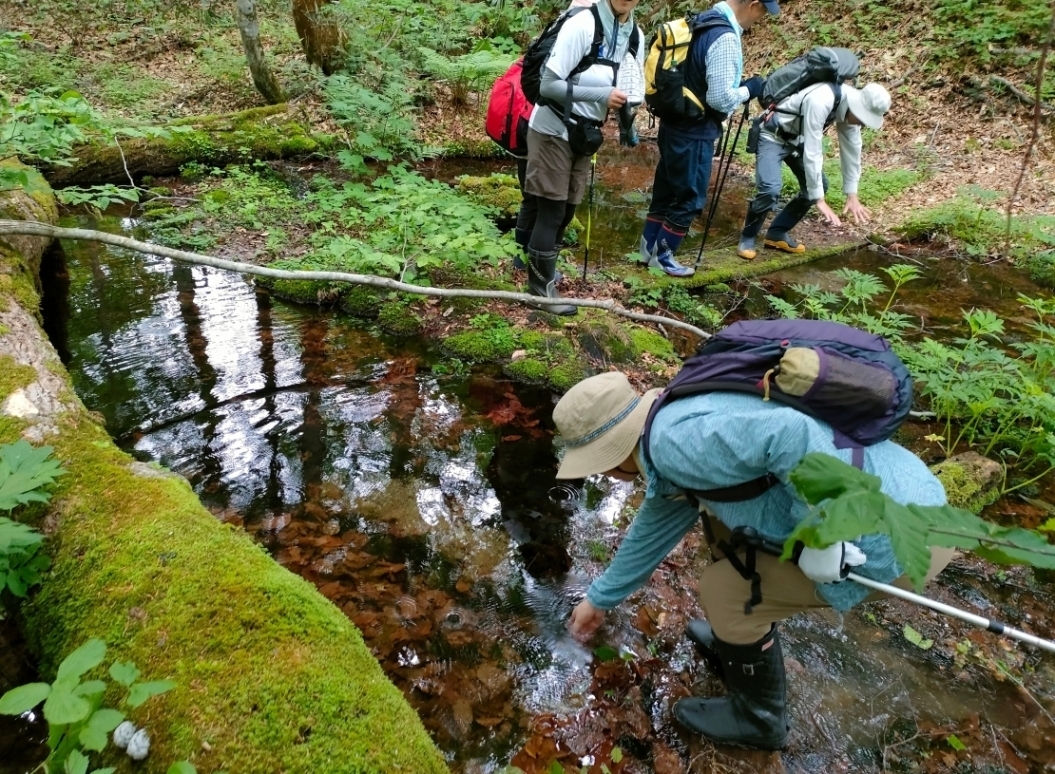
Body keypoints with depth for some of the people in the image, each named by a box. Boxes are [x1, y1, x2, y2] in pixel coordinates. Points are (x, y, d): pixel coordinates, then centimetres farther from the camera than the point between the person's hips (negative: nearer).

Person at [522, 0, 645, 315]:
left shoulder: (636, 36, 1)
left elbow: (629, 91, 12)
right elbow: (548, 85, -23)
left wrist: (626, 103, -10)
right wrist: (602, 95, -26)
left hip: (584, 134, 7)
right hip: (553, 131, -7)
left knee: (565, 210, 13)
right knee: (551, 211, -3)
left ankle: (537, 265, 31)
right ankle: (541, 286, 9)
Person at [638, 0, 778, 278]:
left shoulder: (704, 22, 8)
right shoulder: (726, 38, -21)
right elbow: (720, 99, -23)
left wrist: (738, 86, 13)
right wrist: (749, 89, -6)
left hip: (674, 125, 9)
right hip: (693, 134, -9)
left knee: (667, 190, 18)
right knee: (690, 198, 5)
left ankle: (648, 248, 28)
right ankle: (662, 256, 16)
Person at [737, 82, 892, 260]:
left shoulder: (851, 106, -10)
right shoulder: (820, 102, -36)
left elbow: (852, 149, 0)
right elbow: (811, 152, -36)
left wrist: (852, 195, 0)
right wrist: (819, 200, -34)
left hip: (797, 138, 8)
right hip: (773, 136, -8)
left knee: (818, 185, 4)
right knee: (771, 189, -26)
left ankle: (777, 233, 15)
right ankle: (747, 237, -3)